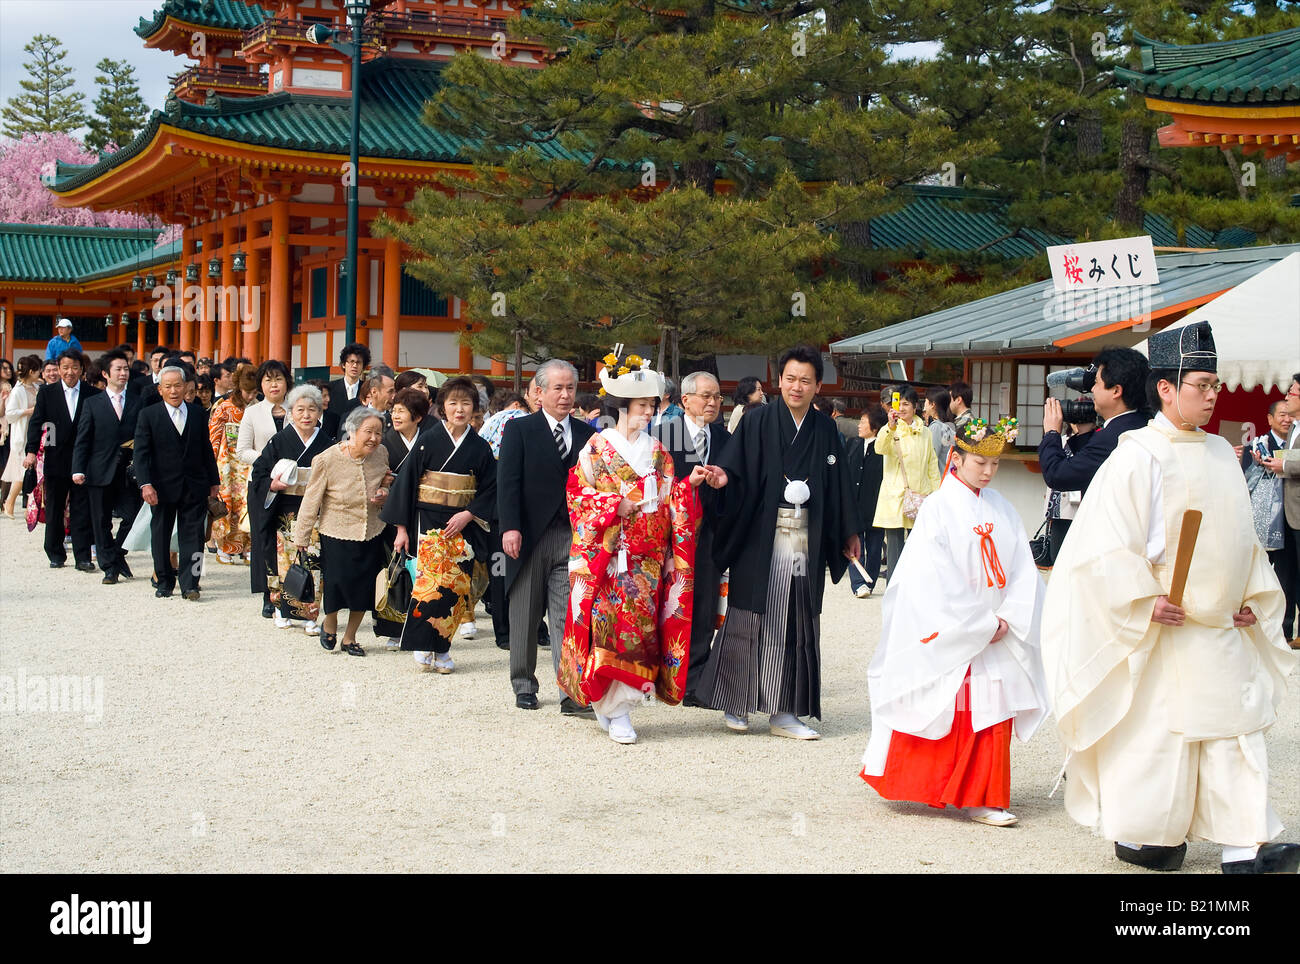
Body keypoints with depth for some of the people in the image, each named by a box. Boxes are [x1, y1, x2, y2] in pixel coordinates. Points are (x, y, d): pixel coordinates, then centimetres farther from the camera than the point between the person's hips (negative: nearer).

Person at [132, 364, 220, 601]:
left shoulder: (198, 413, 7)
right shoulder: (148, 415, -1)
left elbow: (206, 450, 12)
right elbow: (141, 453, -6)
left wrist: (213, 481, 11)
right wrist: (145, 484, -17)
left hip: (194, 488, 1)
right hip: (162, 488, -1)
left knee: (192, 537, -2)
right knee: (161, 536, 9)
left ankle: (189, 584, 1)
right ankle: (165, 581, 21)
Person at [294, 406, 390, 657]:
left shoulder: (381, 454, -5)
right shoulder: (327, 460, -16)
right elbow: (312, 500, -6)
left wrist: (384, 494, -9)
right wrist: (302, 535, 0)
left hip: (372, 534, 4)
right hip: (336, 534, -4)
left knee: (364, 589, 8)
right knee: (337, 586, -4)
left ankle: (350, 637, 30)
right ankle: (329, 624, 30)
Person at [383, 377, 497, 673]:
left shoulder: (479, 447, 5)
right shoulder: (427, 441, -1)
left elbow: (489, 489, 6)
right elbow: (407, 482, 0)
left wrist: (468, 515, -9)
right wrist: (402, 528, -3)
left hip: (463, 524, 3)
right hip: (428, 522, -3)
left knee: (457, 585, -1)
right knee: (431, 580, -15)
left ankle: (441, 648, 9)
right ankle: (422, 645, -4)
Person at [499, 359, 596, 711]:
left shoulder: (587, 434, 10)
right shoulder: (520, 430, 2)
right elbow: (507, 481, -6)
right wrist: (510, 527, -16)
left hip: (572, 537, 1)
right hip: (529, 536, -1)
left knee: (569, 616, -7)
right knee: (525, 615, 9)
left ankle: (571, 691, -9)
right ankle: (524, 686, 22)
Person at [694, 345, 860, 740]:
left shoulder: (825, 430, 10)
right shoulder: (758, 422, 0)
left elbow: (838, 486, 15)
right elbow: (736, 469, -7)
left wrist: (849, 533, 17)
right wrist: (723, 478, -29)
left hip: (806, 541, 3)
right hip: (761, 540, -3)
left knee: (796, 625, 4)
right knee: (750, 620, 1)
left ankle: (784, 712, 10)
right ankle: (736, 704, 14)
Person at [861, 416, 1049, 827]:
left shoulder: (1003, 511, 9)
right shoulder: (938, 507, -7)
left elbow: (1023, 572, 5)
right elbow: (938, 578, -13)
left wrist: (1007, 619, -10)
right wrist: (982, 624, -13)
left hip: (996, 638, 5)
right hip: (947, 637, -5)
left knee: (992, 718, 5)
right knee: (946, 715, -1)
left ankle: (981, 798, 14)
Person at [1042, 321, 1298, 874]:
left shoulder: (1221, 453, 12)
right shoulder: (1138, 456, -11)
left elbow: (1242, 536, 20)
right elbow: (1111, 542, -15)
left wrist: (1252, 596, 11)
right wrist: (1146, 602, -20)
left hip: (1224, 627, 7)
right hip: (1164, 626, -7)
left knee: (1239, 725, 4)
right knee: (1154, 731, 1)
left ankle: (1243, 848, 8)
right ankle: (1137, 835, 18)